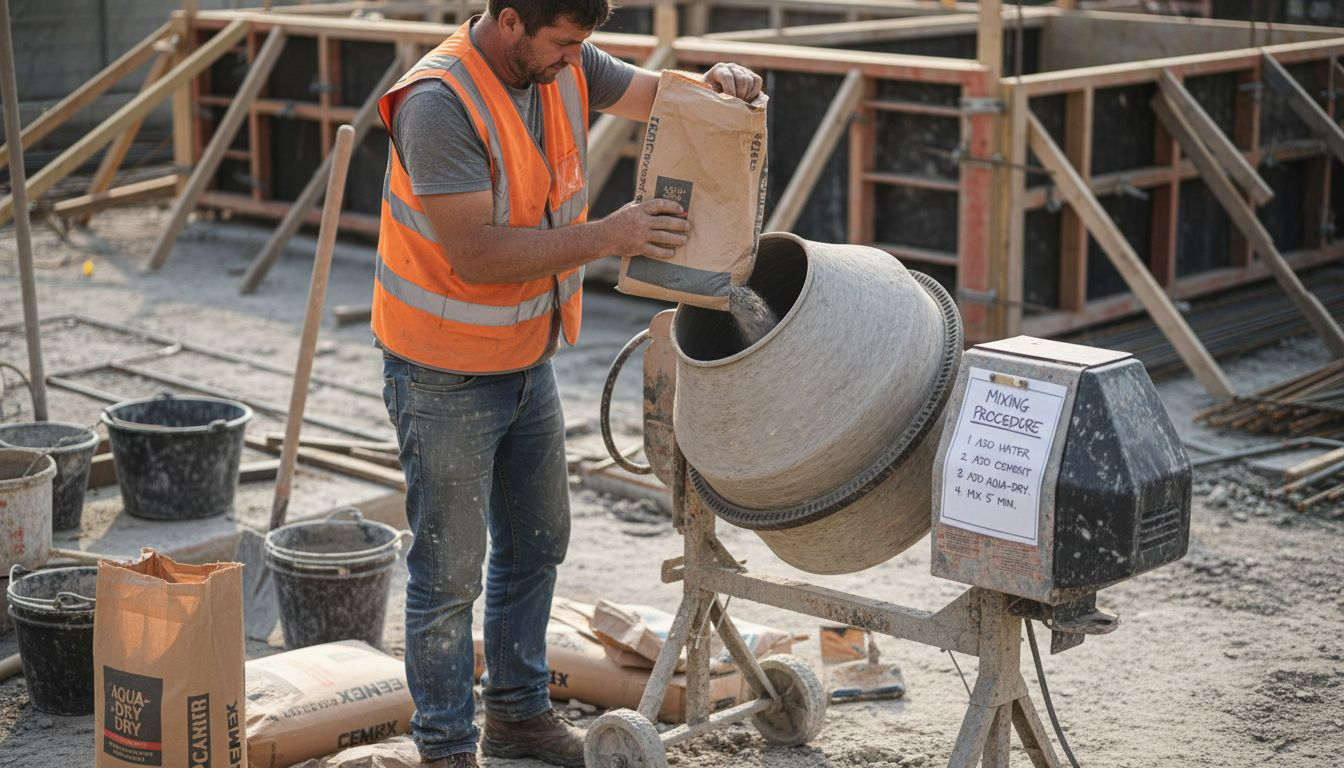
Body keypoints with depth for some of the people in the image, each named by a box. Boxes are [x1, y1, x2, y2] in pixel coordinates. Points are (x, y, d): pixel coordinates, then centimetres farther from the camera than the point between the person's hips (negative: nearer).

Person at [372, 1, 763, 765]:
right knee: (451, 570, 2)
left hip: (528, 359, 8)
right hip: (447, 377, -8)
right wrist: (606, 235, -34)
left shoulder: (564, 66, -5)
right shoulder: (437, 103, -28)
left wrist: (719, 81, -15)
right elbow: (475, 254, -33)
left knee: (536, 544, 20)